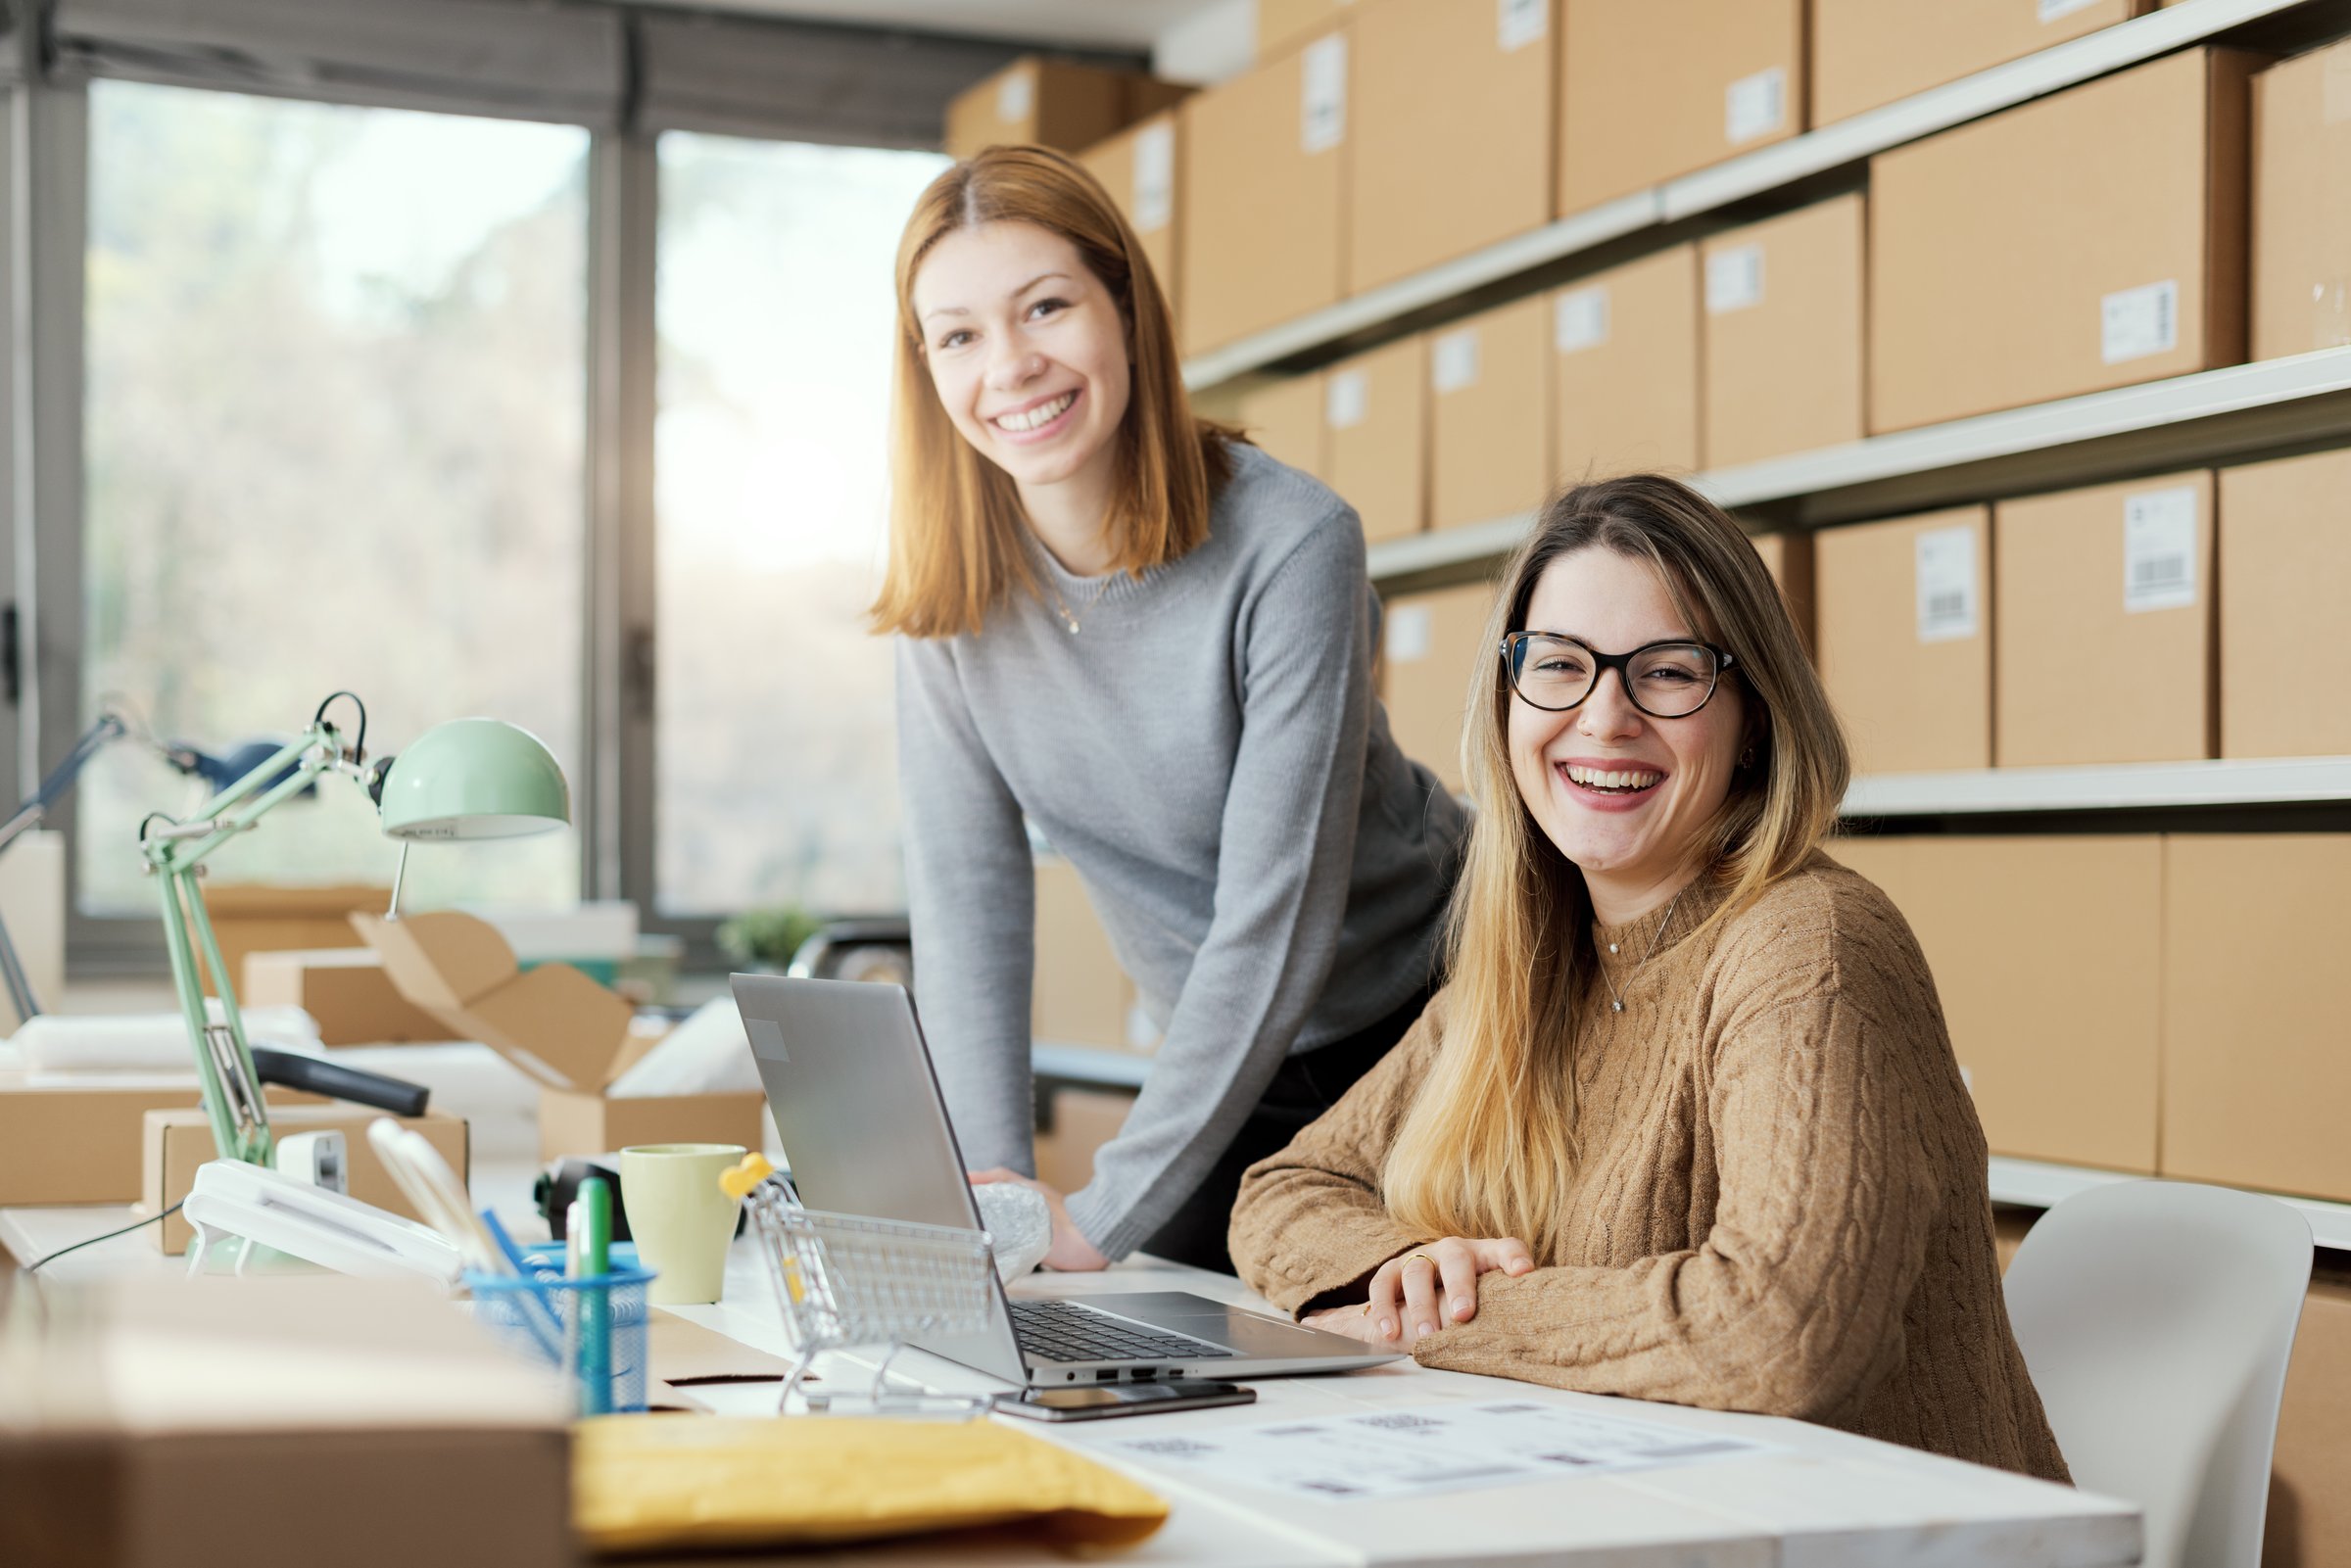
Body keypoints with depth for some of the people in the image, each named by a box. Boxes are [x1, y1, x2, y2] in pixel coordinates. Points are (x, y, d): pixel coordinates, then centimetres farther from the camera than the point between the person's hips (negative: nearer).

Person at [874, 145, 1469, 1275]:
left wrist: (1105, 1212, -28)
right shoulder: (946, 587, -10)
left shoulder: (1291, 546, -26)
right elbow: (965, 885, -11)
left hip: (1417, 1024, -4)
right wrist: (991, 1175, -22)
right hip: (1219, 1054, 4)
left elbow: (1274, 912, -27)